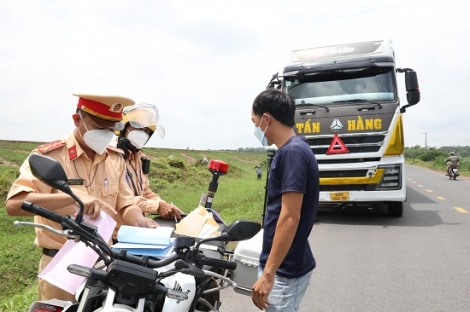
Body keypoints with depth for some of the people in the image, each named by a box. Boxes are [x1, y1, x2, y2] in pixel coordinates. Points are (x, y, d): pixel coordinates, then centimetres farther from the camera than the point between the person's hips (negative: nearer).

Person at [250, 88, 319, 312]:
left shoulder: (292, 152, -20)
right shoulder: (291, 151, 9)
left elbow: (290, 218, -25)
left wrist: (268, 273, -22)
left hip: (284, 269, -9)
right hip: (282, 264, 9)